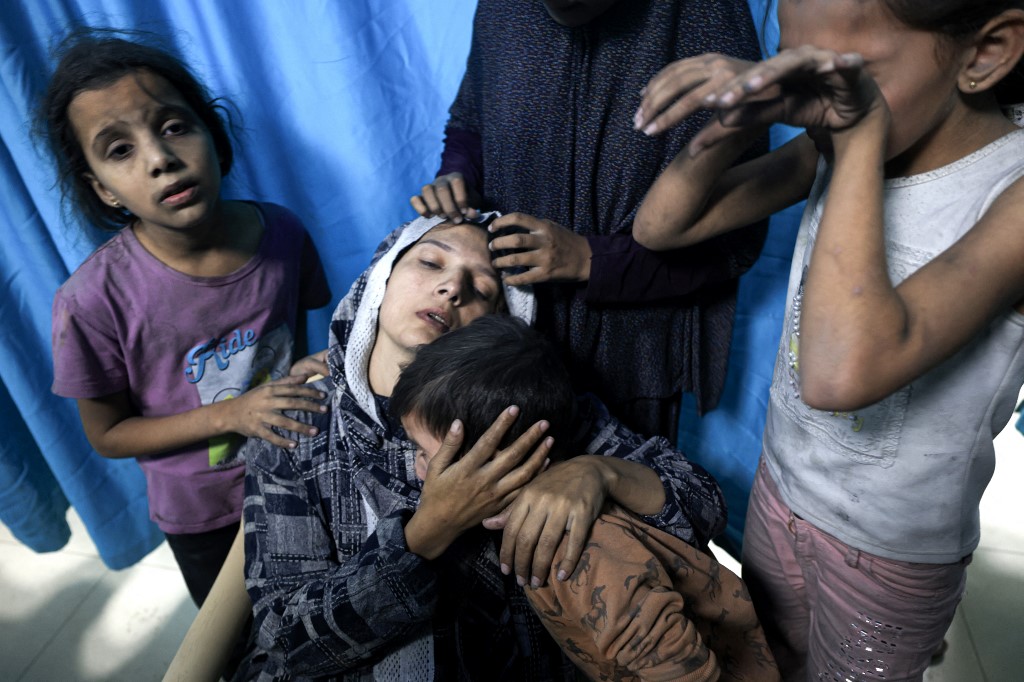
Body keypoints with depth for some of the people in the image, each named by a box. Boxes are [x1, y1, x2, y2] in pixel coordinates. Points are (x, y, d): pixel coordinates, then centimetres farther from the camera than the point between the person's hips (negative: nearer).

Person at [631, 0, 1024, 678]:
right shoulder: (831, 152, -9)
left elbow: (842, 374, -42)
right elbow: (659, 228, -10)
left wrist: (863, 139, -34)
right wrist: (737, 122, -28)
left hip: (894, 548, -4)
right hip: (779, 488, 5)